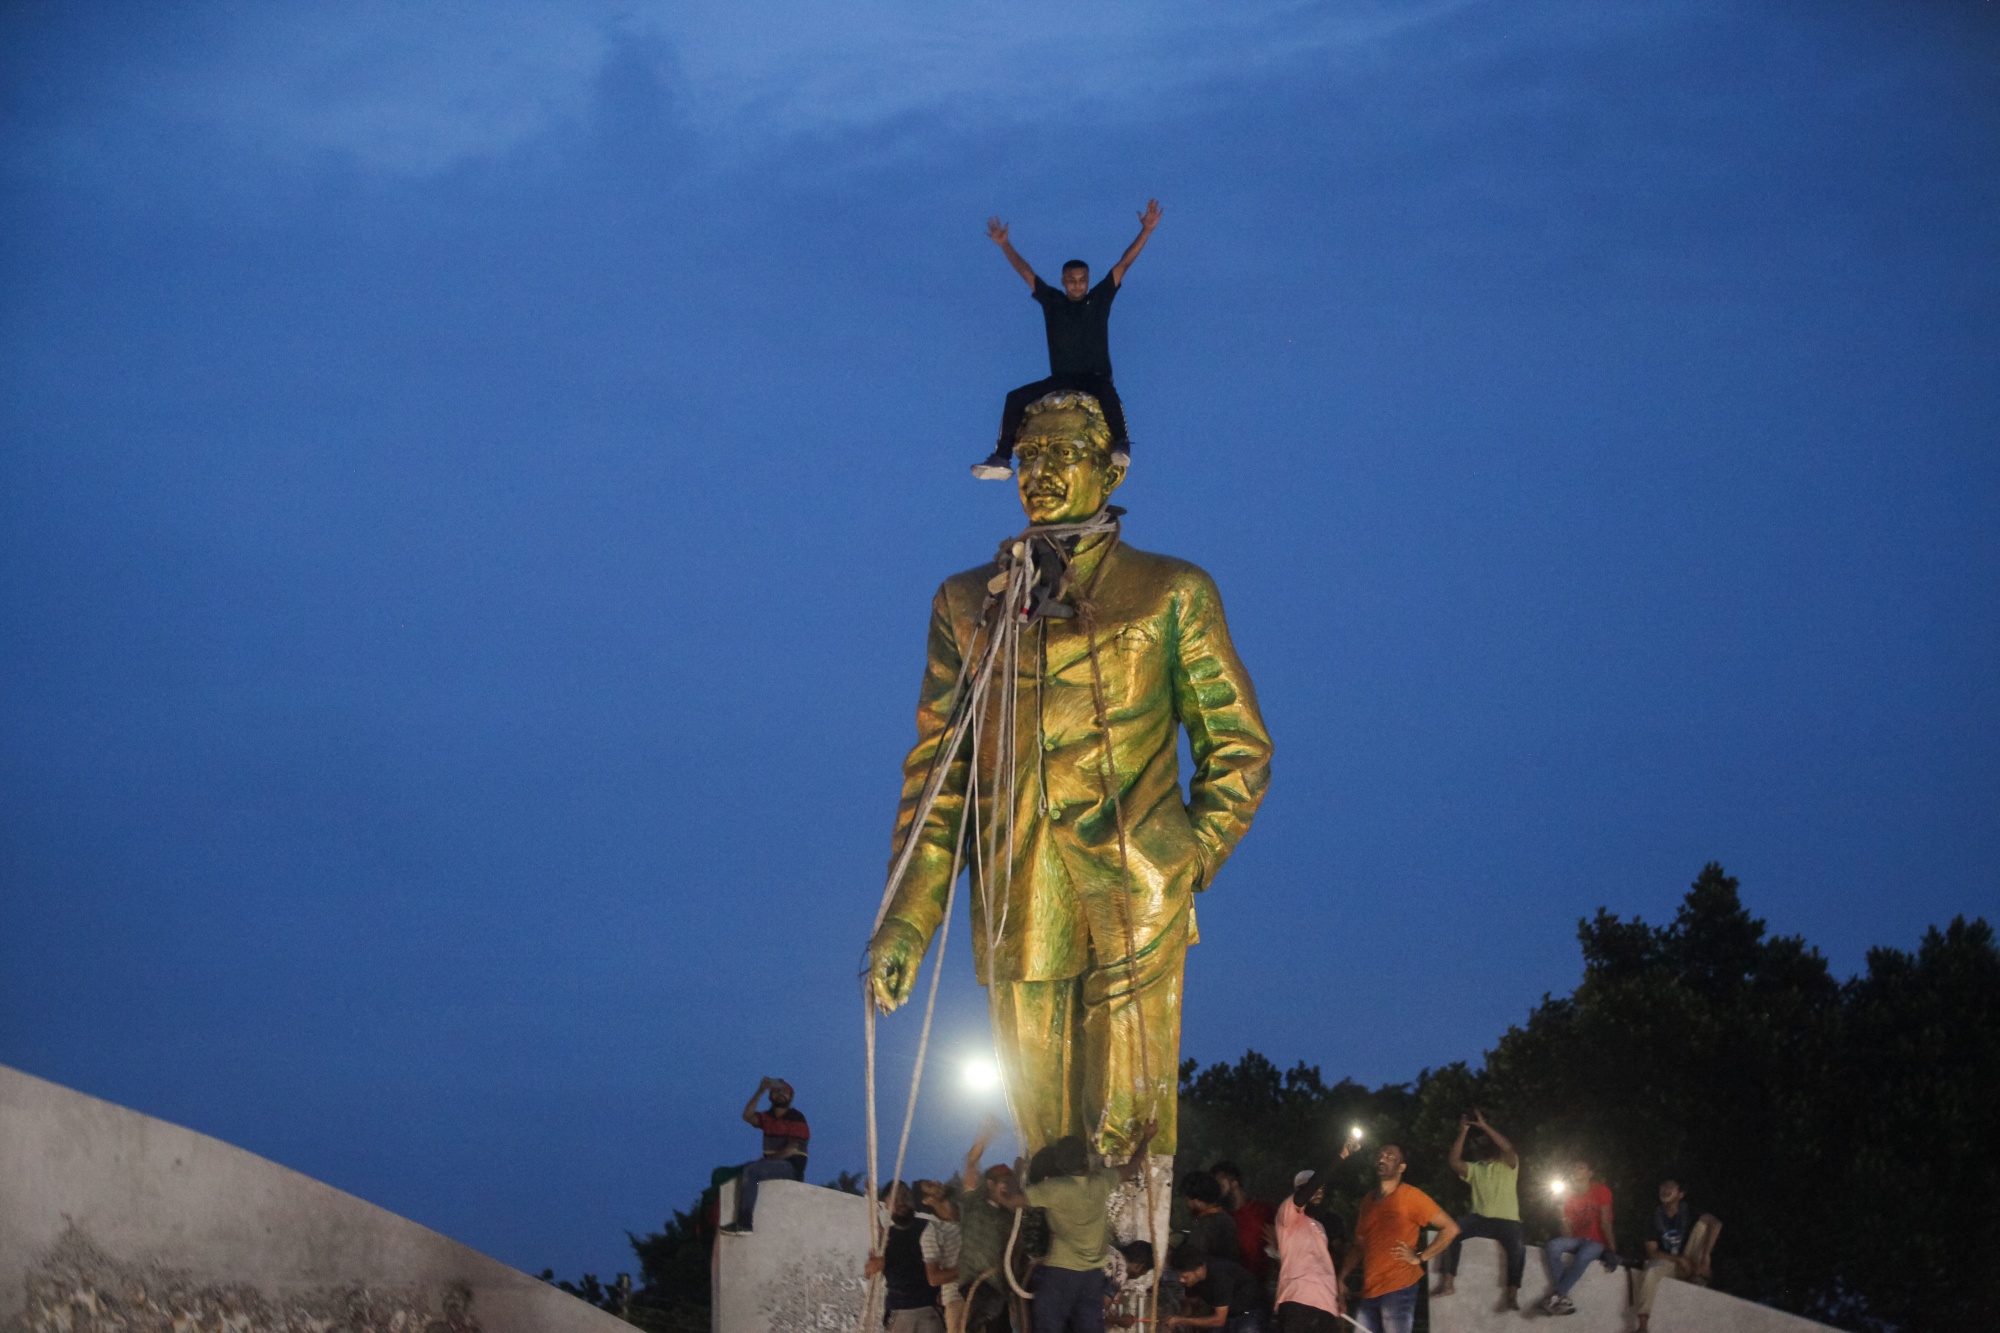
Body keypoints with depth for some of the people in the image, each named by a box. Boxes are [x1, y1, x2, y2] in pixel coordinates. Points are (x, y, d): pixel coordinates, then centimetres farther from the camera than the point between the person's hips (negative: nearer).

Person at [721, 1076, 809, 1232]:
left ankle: (744, 1223, -37)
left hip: (792, 1167, -8)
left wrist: (770, 1159, -16)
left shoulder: (796, 1118, -3)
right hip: (773, 1164, 8)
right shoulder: (767, 1117, 16)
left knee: (751, 1171, -29)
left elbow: (792, 1149, -12)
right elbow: (748, 1116, -3)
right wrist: (760, 1092, -9)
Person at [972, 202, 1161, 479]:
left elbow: (1124, 263, 1)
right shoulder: (1052, 301, 10)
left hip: (1096, 378, -3)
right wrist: (1004, 245, 9)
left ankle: (1121, 444, -46)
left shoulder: (1099, 298, 4)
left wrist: (1146, 231, -4)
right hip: (1060, 380, 3)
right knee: (1016, 398, -11)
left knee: (1108, 394, -39)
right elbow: (1025, 271, 13)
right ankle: (1002, 458, -13)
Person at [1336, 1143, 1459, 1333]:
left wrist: (1420, 1257, -8)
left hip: (1398, 1289, -7)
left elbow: (1450, 1228, -6)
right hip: (1369, 1291, 7)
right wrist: (1341, 1278, 11)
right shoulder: (1368, 1200, 16)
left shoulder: (1410, 1196, -4)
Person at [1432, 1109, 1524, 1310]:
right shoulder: (1475, 1169, 19)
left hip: (1507, 1221, -3)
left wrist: (1484, 1126, -14)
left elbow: (1508, 1147, -12)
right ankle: (1447, 1283, -26)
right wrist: (1463, 1132, -1)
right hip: (1480, 1219, 3)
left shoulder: (1509, 1165, 9)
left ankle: (1512, 1295, -30)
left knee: (1518, 1246, -33)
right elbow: (1454, 1162, 3)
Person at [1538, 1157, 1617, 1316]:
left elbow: (1605, 1223, -10)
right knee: (1552, 1246, -26)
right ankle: (1563, 1297, -34)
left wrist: (1611, 1250, -16)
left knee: (1583, 1255, -38)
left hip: (1596, 1242, -5)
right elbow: (1567, 1226, 7)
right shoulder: (1569, 1195, 10)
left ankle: (1557, 1296, -37)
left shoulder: (1600, 1191, -5)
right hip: (1577, 1240, 5)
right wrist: (1566, 1246, -8)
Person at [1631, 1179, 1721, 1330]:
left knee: (1703, 1222, -19)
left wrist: (1705, 1257, -35)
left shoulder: (1688, 1210, -9)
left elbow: (1715, 1224, -26)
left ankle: (1699, 1276, -19)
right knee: (1651, 1271, -35)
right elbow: (1652, 1252, -8)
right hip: (1667, 1262, 1)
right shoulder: (1656, 1216, -4)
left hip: (1690, 1264, -1)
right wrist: (1679, 1259, -23)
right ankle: (1642, 1327, -40)